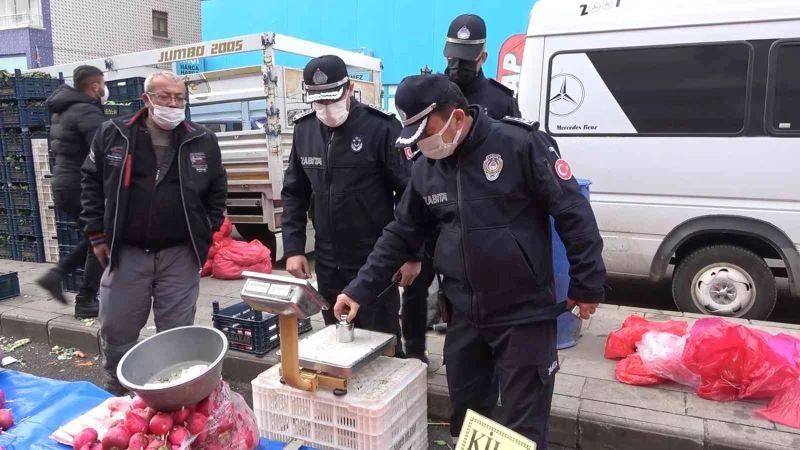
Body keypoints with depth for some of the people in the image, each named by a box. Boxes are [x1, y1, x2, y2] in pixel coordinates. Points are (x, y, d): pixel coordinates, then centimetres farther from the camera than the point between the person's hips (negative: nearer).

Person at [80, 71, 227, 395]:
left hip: (180, 254, 0)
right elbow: (91, 183, 7)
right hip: (126, 252, 1)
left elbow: (217, 190, 10)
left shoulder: (202, 141, 1)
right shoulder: (112, 134, 0)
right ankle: (116, 397, 33)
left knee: (177, 333, 9)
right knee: (116, 331, 11)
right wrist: (97, 234, 2)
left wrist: (208, 233, 4)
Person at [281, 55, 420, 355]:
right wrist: (293, 248, 4)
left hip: (375, 261, -5)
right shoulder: (304, 129, 3)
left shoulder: (381, 128, -12)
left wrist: (411, 253, -10)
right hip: (327, 262, 5)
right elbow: (294, 194, 10)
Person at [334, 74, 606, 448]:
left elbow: (574, 214, -11)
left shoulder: (520, 144, -15)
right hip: (464, 315, 5)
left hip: (525, 313, -5)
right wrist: (361, 289, 4)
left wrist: (587, 285, -8)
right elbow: (401, 233, 9)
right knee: (466, 414, 22)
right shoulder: (425, 167, 2)